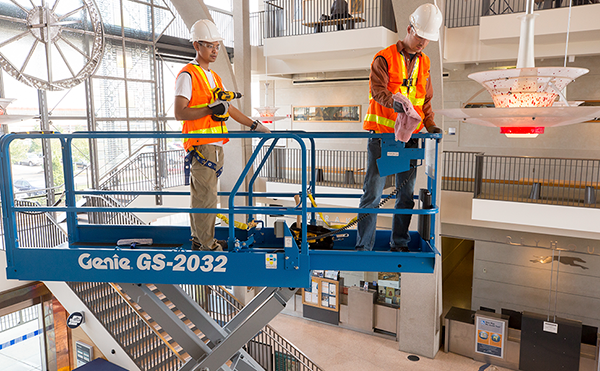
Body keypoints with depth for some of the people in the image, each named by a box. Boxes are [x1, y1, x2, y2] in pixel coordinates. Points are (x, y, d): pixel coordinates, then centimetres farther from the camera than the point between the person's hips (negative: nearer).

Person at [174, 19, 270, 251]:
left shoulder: (214, 77, 20)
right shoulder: (188, 75, -7)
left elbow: (228, 108, 22)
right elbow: (179, 113, -15)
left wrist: (254, 125, 17)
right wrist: (210, 109, -23)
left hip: (215, 145, 8)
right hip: (201, 146, -8)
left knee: (201, 194, 14)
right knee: (206, 196, -5)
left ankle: (198, 239, 23)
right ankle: (207, 245, 5)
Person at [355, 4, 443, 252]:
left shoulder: (424, 63, 15)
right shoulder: (384, 58, -2)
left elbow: (425, 99, 20)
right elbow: (378, 91, -15)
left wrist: (429, 124, 5)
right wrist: (395, 103, -35)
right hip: (382, 134, -5)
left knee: (406, 194, 8)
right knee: (373, 192, -6)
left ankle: (399, 244, 20)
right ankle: (364, 246, 3)